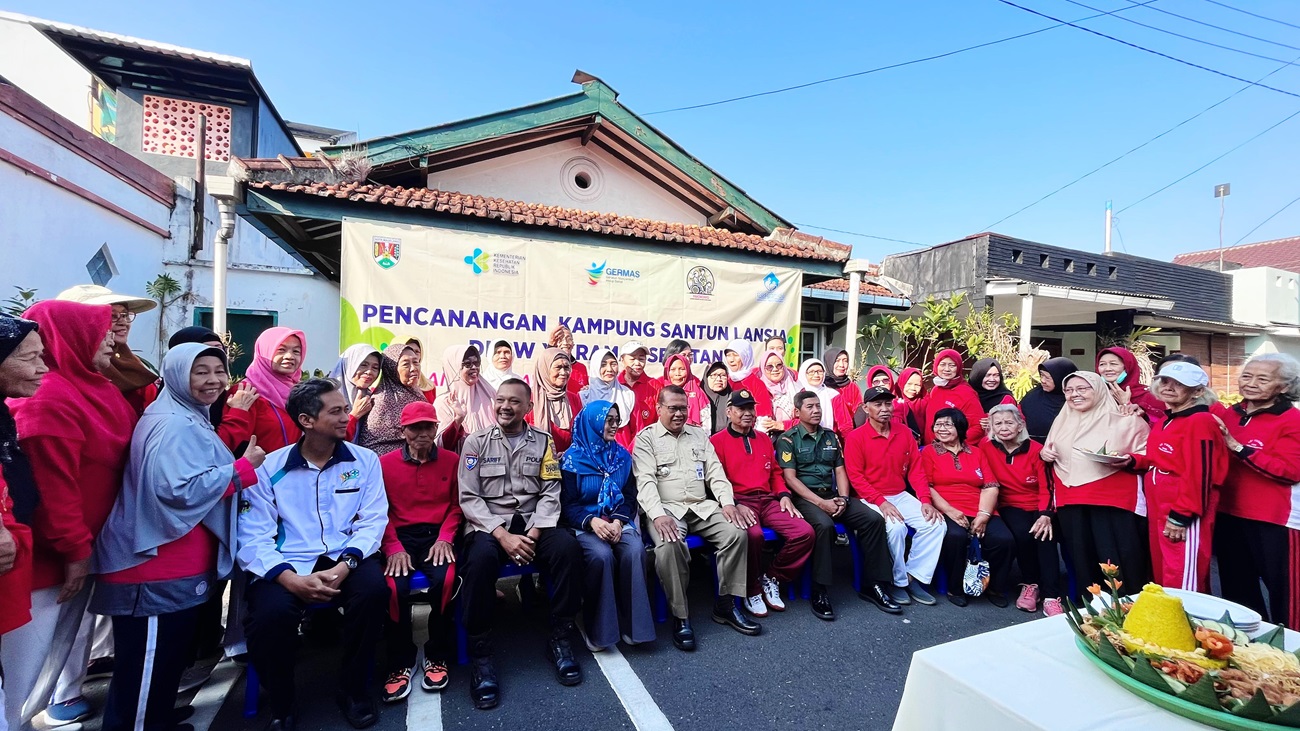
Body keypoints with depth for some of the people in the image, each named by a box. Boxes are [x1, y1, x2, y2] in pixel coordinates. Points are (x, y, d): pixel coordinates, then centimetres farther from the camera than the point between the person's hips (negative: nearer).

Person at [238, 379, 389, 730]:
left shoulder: (364, 460, 4)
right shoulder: (269, 468, 0)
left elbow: (373, 521, -2)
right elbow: (253, 537, -6)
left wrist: (345, 564, -19)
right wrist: (291, 578, -22)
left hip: (345, 560, 1)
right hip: (288, 565, 0)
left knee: (373, 588, -29)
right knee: (271, 612, -31)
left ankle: (354, 689, -1)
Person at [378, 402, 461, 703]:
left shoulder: (451, 460, 7)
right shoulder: (385, 463, 5)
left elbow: (456, 505, 8)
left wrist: (445, 538, -8)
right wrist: (394, 548, -10)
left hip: (438, 535, 0)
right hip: (400, 537, 0)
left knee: (445, 580, -29)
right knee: (395, 587, -28)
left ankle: (437, 656, -2)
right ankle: (400, 662, -1)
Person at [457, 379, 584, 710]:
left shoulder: (543, 441, 7)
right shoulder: (476, 441, 3)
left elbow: (550, 493, 2)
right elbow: (468, 497, -4)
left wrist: (534, 534, -14)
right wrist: (502, 535, -16)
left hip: (533, 523, 2)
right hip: (488, 524, -1)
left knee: (568, 547, -27)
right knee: (481, 558, -35)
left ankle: (559, 639, -8)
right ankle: (480, 654, -16)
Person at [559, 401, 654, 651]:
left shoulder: (622, 455, 8)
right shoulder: (573, 458, -3)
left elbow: (630, 496, 5)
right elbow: (568, 503, -7)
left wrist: (619, 521, -15)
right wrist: (592, 521, -24)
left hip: (619, 521, 3)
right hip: (585, 524, -3)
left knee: (635, 550, -28)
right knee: (601, 555, -33)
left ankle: (632, 623, -13)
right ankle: (597, 629, -13)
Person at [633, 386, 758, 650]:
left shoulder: (699, 435, 17)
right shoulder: (646, 437, 3)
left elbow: (715, 472, 12)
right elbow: (645, 480, -9)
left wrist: (727, 502, -4)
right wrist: (658, 515, -24)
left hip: (703, 506, 5)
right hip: (667, 508, -4)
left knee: (737, 533, -19)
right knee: (669, 546, -34)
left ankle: (726, 605, -2)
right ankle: (680, 616, -15)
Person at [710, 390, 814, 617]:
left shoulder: (764, 439, 20)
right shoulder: (717, 441, 1)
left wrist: (784, 495, 5)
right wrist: (735, 505, -18)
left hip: (769, 500, 6)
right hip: (739, 502, -6)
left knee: (805, 532, -15)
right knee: (754, 535, -36)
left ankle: (771, 579, 7)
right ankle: (752, 591, -7)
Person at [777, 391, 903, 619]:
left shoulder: (831, 437, 16)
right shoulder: (788, 439, -2)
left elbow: (840, 470, 13)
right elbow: (790, 478, -9)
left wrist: (843, 498, -6)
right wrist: (820, 502, -17)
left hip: (832, 495, 6)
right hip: (804, 497, -5)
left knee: (873, 519, -16)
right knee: (824, 525, -35)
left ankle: (872, 585, -4)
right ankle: (820, 592, -22)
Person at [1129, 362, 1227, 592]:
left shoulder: (1200, 421, -14)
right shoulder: (1164, 422, 14)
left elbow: (1199, 474, -19)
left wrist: (1181, 515, -20)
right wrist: (1131, 460, 2)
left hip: (1182, 513, -9)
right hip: (1158, 508, 9)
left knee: (1181, 583, -1)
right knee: (1162, 575, 18)